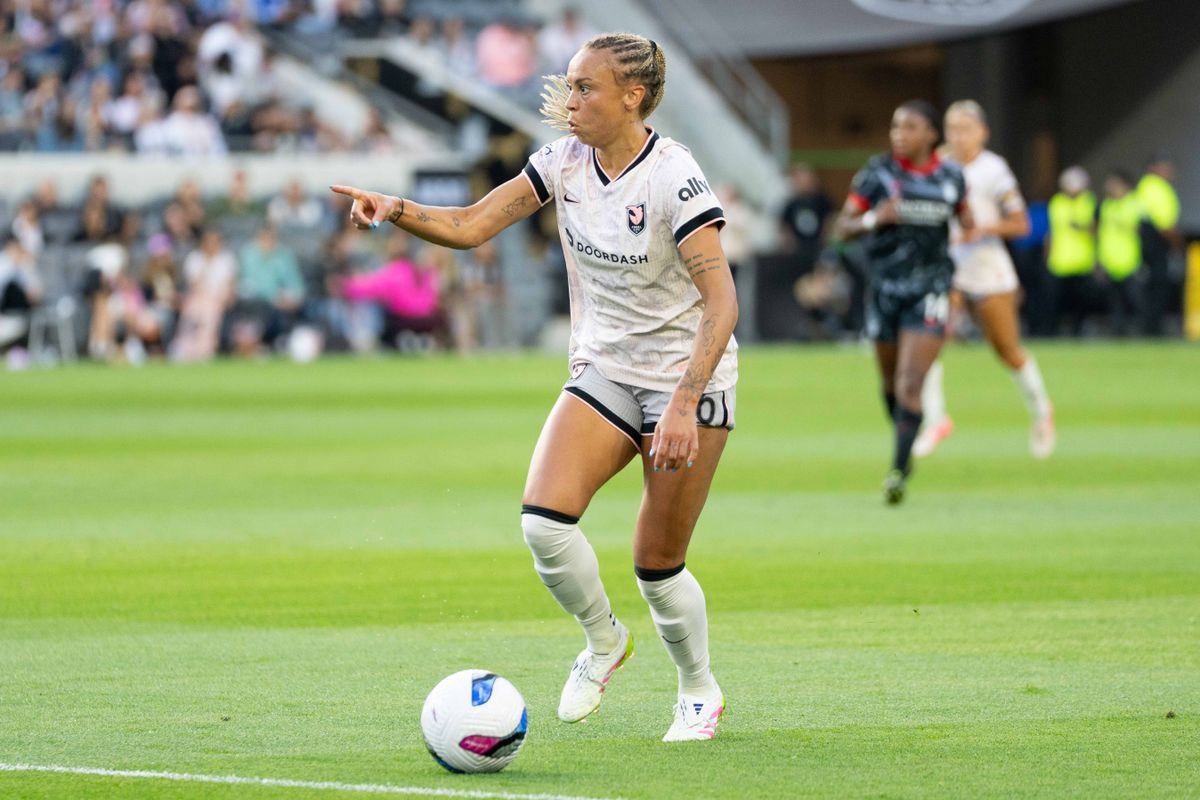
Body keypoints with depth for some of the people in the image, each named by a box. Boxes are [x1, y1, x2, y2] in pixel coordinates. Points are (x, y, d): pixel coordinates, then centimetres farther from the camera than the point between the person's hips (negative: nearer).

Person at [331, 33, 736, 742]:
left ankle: (701, 692, 26)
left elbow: (721, 303, -26)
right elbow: (470, 225, 0)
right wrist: (397, 211, -19)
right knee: (544, 520, -17)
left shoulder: (673, 177, -22)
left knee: (659, 567, -2)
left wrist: (684, 405, -35)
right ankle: (604, 642, 11)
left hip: (688, 378, -5)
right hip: (604, 370, 5)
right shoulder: (565, 162, -3)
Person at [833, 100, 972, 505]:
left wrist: (969, 226, 0)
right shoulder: (878, 173, -3)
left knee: (910, 384, -15)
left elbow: (963, 211, 21)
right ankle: (903, 447, 40)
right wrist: (873, 219, -23)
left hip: (929, 292, -1)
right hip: (885, 288, 2)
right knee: (891, 383, 14)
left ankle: (898, 471, -16)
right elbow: (842, 227, -4)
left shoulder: (950, 177, 1)